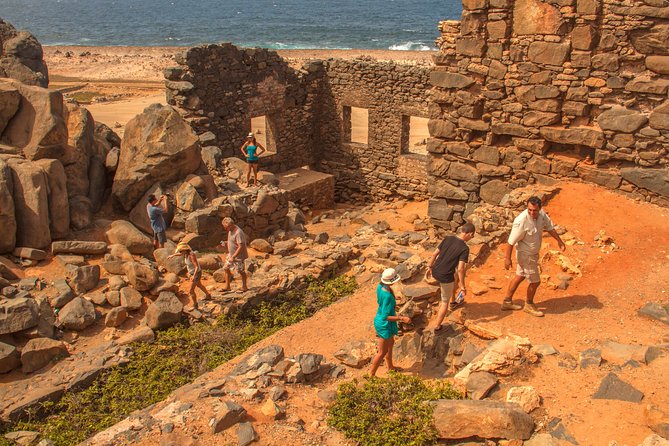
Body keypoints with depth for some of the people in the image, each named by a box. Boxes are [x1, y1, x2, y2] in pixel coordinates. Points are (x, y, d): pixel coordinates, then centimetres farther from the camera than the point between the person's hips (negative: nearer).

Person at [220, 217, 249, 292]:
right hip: (231, 254, 9)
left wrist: (233, 257, -28)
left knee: (241, 271, 6)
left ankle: (244, 287, 24)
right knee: (226, 268, 14)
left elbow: (241, 247, -29)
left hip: (238, 256, -9)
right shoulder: (230, 230, 1)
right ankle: (227, 286, 27)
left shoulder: (238, 233, -28)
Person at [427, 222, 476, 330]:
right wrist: (462, 287, -12)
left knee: (454, 278, 35)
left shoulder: (448, 239, 0)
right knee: (445, 301, 15)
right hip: (445, 277, -7)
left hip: (435, 272, 7)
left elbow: (434, 254, 4)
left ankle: (453, 302, 53)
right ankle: (437, 326, 23)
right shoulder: (464, 248, -16)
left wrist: (429, 267, 17)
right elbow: (460, 269, -20)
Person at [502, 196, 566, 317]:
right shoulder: (521, 221, -33)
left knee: (520, 276, 21)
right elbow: (511, 241, -27)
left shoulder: (542, 215, -11)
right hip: (526, 255, -8)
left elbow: (549, 227, 9)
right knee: (535, 281, 5)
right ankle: (529, 305, 31)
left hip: (533, 253, 8)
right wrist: (507, 258, -22)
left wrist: (559, 241, 10)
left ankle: (507, 301, 38)